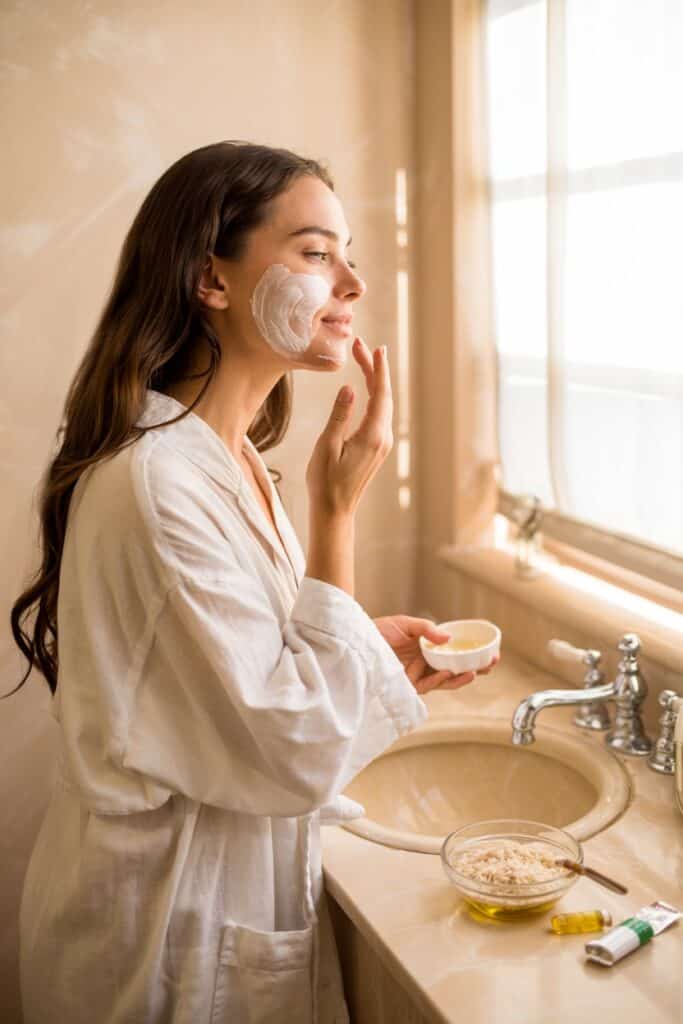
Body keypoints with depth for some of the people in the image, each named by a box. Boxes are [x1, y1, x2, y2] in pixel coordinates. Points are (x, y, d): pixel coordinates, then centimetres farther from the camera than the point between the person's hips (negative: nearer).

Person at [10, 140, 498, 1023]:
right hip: (174, 934, -8)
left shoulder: (225, 457, 3)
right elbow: (299, 758, -25)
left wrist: (368, 655, -1)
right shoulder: (159, 480, -27)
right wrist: (337, 511, -25)